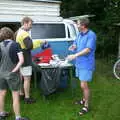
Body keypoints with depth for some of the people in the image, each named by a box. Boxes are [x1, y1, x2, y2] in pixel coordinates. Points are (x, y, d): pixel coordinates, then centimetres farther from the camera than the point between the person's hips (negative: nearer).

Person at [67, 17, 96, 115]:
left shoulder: (91, 35, -17)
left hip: (86, 64, -8)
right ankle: (84, 99, 39)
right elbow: (75, 44, 19)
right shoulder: (80, 34, 8)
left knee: (84, 85, -4)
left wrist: (75, 55, -29)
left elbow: (88, 49, -26)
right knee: (83, 85, 20)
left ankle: (86, 106, 12)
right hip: (79, 63, 8)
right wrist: (73, 46, -6)